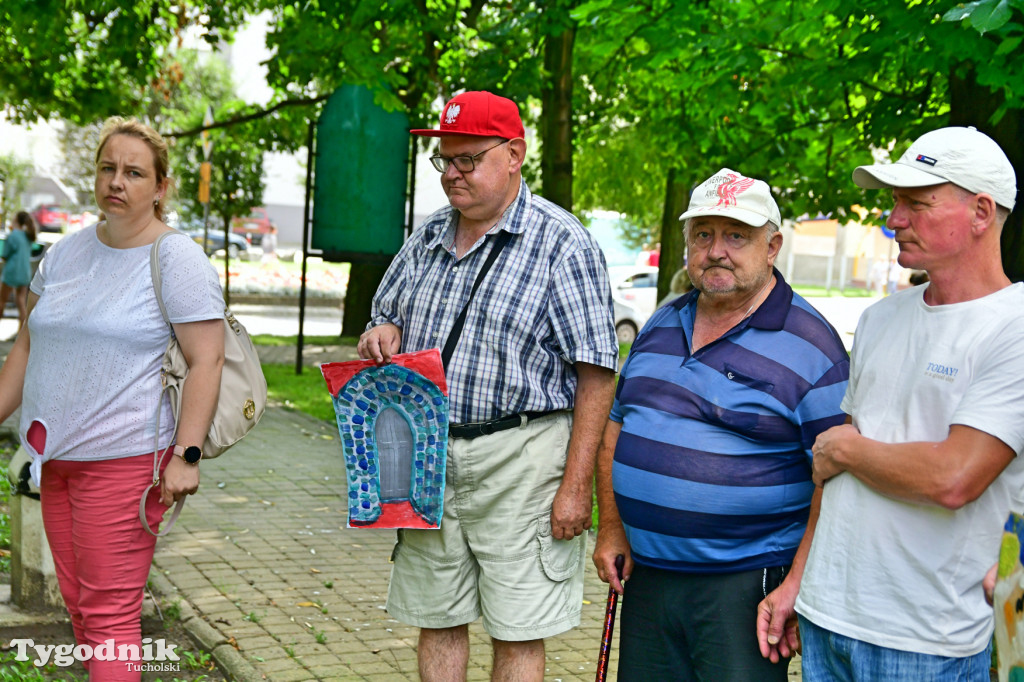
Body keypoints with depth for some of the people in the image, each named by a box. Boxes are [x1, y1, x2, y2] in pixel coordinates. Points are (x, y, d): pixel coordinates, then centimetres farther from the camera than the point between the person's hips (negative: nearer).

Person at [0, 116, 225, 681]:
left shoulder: (178, 260, -8)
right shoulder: (67, 252, 12)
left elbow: (206, 361, -13)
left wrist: (185, 455, -19)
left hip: (124, 459, -7)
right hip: (55, 456, 7)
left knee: (109, 612, -4)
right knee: (79, 604, 13)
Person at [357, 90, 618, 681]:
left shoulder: (563, 244, -9)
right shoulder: (427, 239, 11)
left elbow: (596, 376, -12)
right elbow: (387, 316, 24)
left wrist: (576, 485, -16)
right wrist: (381, 334, -2)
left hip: (519, 456, -6)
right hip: (428, 454, 6)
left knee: (518, 632, 2)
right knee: (436, 621, 14)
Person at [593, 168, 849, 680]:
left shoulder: (810, 346, -9)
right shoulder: (661, 324, 11)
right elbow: (616, 424, 19)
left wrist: (798, 587, -17)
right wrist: (611, 527, 12)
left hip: (746, 584, -6)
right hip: (646, 573, 6)